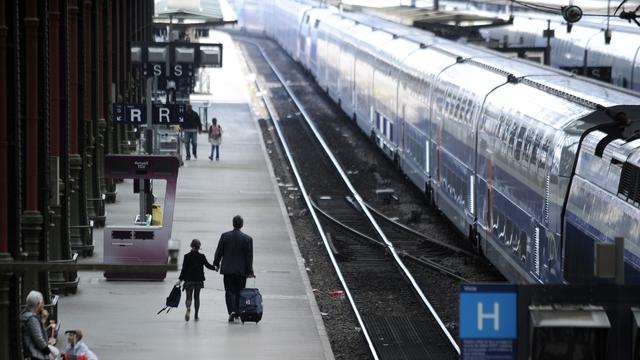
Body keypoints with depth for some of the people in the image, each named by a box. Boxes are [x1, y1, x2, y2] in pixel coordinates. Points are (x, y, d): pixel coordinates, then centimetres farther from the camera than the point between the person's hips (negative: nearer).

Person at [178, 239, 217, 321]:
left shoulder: (187, 256, -5)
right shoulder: (201, 257, -3)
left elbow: (184, 269, -7)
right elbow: (208, 265, 4)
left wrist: (180, 279, -4)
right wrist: (216, 268, 22)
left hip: (189, 280, -1)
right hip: (199, 280, 1)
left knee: (188, 297, -2)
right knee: (196, 297, 13)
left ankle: (188, 309, -34)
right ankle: (196, 316, 15)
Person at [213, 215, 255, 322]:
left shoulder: (225, 236, -3)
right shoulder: (247, 239, -5)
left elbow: (219, 251, 2)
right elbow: (249, 256, -3)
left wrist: (216, 263, 17)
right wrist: (249, 271, 1)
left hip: (227, 269, 0)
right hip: (241, 270, 0)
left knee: (229, 291, 2)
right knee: (239, 292, 10)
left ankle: (232, 311, -17)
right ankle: (237, 314, 12)